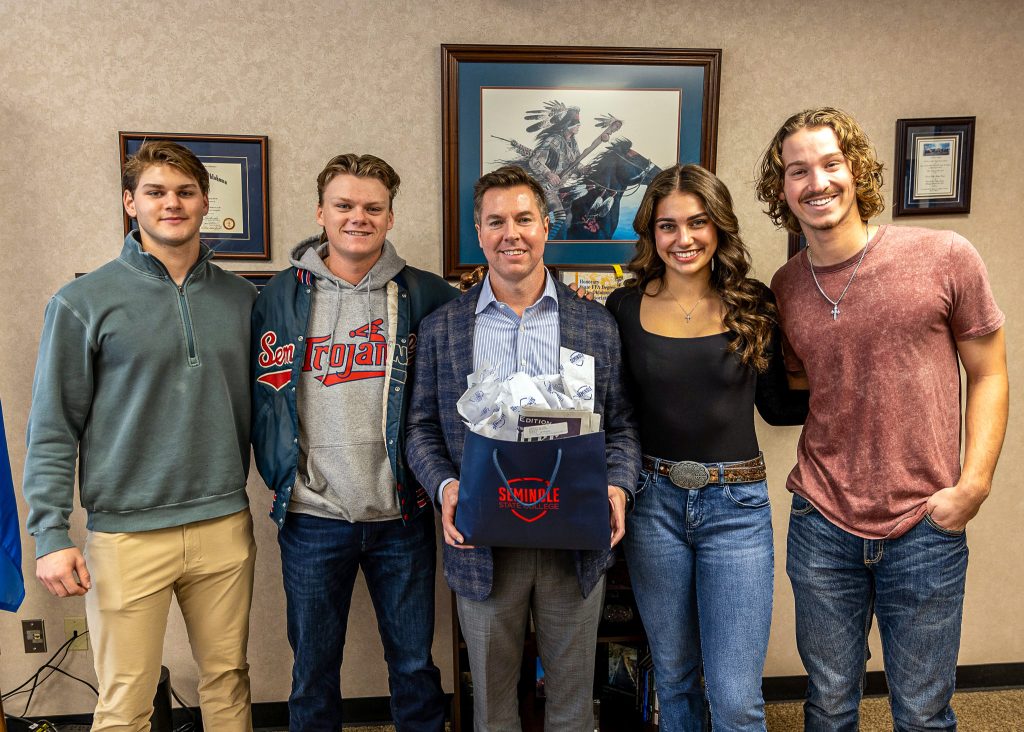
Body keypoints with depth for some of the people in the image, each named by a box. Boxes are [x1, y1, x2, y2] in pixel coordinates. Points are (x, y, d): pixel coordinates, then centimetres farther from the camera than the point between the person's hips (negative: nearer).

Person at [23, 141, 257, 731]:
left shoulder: (242, 298, 6)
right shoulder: (84, 302, -3)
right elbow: (53, 428, -3)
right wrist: (51, 534, -7)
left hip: (225, 526, 3)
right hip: (128, 533, -2)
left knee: (228, 681, 16)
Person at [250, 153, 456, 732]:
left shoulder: (424, 295, -1)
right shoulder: (281, 296, 1)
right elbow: (264, 394, 6)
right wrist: (282, 476, -3)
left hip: (403, 514, 0)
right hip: (313, 516, 0)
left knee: (415, 663, 15)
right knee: (313, 668, 16)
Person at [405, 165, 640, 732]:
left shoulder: (597, 325, 2)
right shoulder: (441, 329, 1)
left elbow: (621, 424, 5)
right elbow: (423, 428, 4)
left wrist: (617, 486, -12)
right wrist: (444, 485, -13)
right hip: (483, 544, 0)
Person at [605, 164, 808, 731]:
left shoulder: (753, 307, -1)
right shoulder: (624, 308, -1)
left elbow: (777, 406, 6)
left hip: (735, 507, -1)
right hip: (653, 502, 1)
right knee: (673, 675, 19)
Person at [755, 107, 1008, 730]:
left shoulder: (945, 257, -7)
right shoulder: (785, 288, 2)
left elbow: (989, 376, 0)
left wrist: (973, 485, -10)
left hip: (925, 530, -2)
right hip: (822, 523, 2)